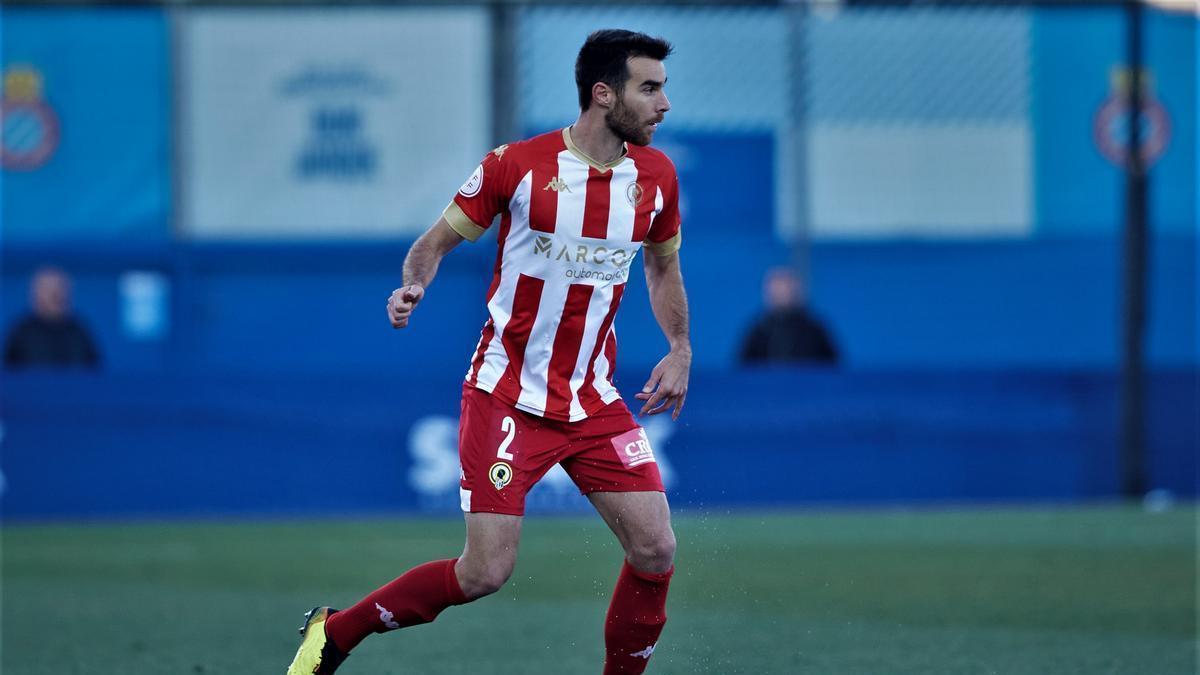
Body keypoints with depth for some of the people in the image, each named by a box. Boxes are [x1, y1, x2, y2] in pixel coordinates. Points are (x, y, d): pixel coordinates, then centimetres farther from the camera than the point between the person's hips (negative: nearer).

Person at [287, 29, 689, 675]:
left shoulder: (655, 175, 2)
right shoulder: (516, 165, -11)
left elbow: (662, 266, 21)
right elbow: (437, 240, 1)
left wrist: (680, 351, 7)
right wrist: (413, 285, -20)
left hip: (594, 401, 5)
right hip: (508, 397, -5)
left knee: (655, 552, -8)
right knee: (485, 572, -11)